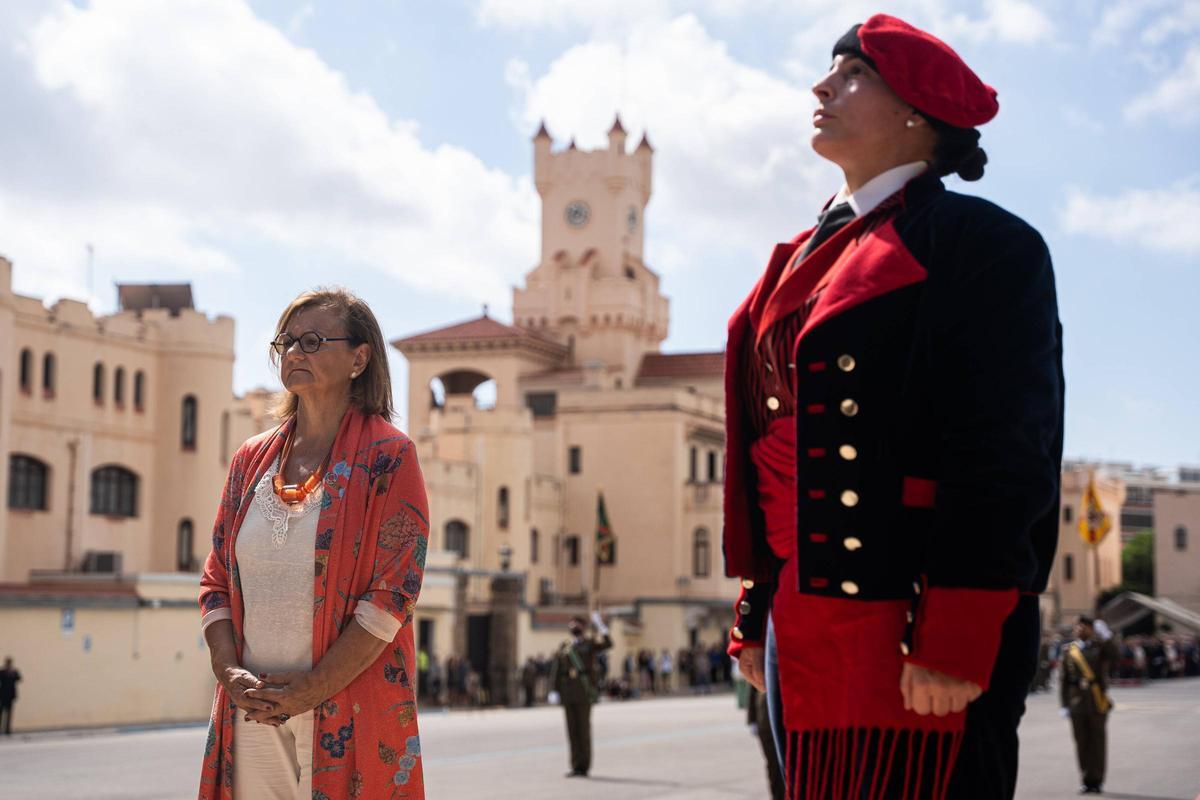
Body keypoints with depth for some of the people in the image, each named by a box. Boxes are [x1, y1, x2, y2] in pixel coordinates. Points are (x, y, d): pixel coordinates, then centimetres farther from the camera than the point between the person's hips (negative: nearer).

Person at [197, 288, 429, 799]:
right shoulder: (251, 460, 12)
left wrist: (310, 690, -15)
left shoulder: (388, 458, -4)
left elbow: (393, 595, -11)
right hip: (250, 714, 5)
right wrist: (230, 672, -5)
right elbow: (217, 581, 12)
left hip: (349, 716, -4)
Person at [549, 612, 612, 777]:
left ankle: (583, 767, 0)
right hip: (568, 694, 4)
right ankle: (576, 766, 11)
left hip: (585, 694, -4)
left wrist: (601, 627, -23)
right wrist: (554, 691, -1)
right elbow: (555, 670, 8)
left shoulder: (590, 644, 3)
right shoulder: (564, 647, 12)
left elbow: (607, 644, -15)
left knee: (583, 729, -5)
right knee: (572, 730, 5)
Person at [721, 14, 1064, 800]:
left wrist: (954, 642, -20)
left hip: (910, 631, -8)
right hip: (809, 629, 8)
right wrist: (756, 613, 18)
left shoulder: (982, 243, -4)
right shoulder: (809, 259, 20)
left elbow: (1004, 455, -13)